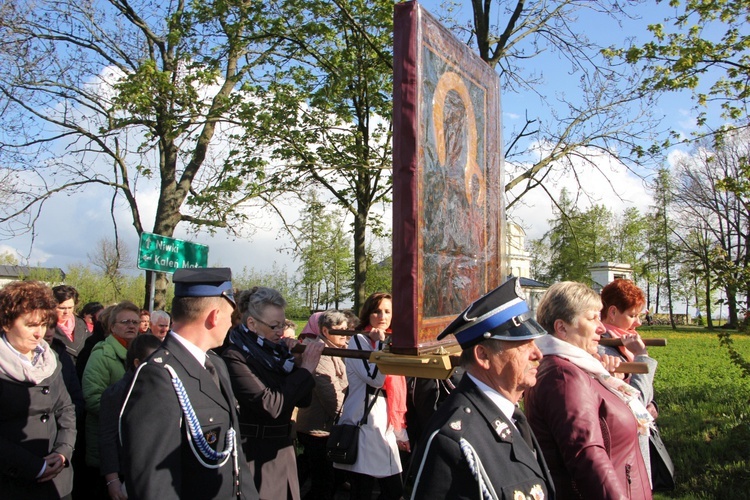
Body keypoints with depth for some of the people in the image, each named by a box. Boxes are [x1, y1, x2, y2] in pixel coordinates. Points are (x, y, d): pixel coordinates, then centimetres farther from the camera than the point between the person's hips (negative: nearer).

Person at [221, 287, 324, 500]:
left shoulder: (276, 352, 4)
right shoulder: (234, 357, -16)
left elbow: (303, 401, 7)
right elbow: (270, 406, -25)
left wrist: (297, 364, -8)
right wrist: (305, 370, -19)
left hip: (284, 451, 7)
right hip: (256, 457, -7)